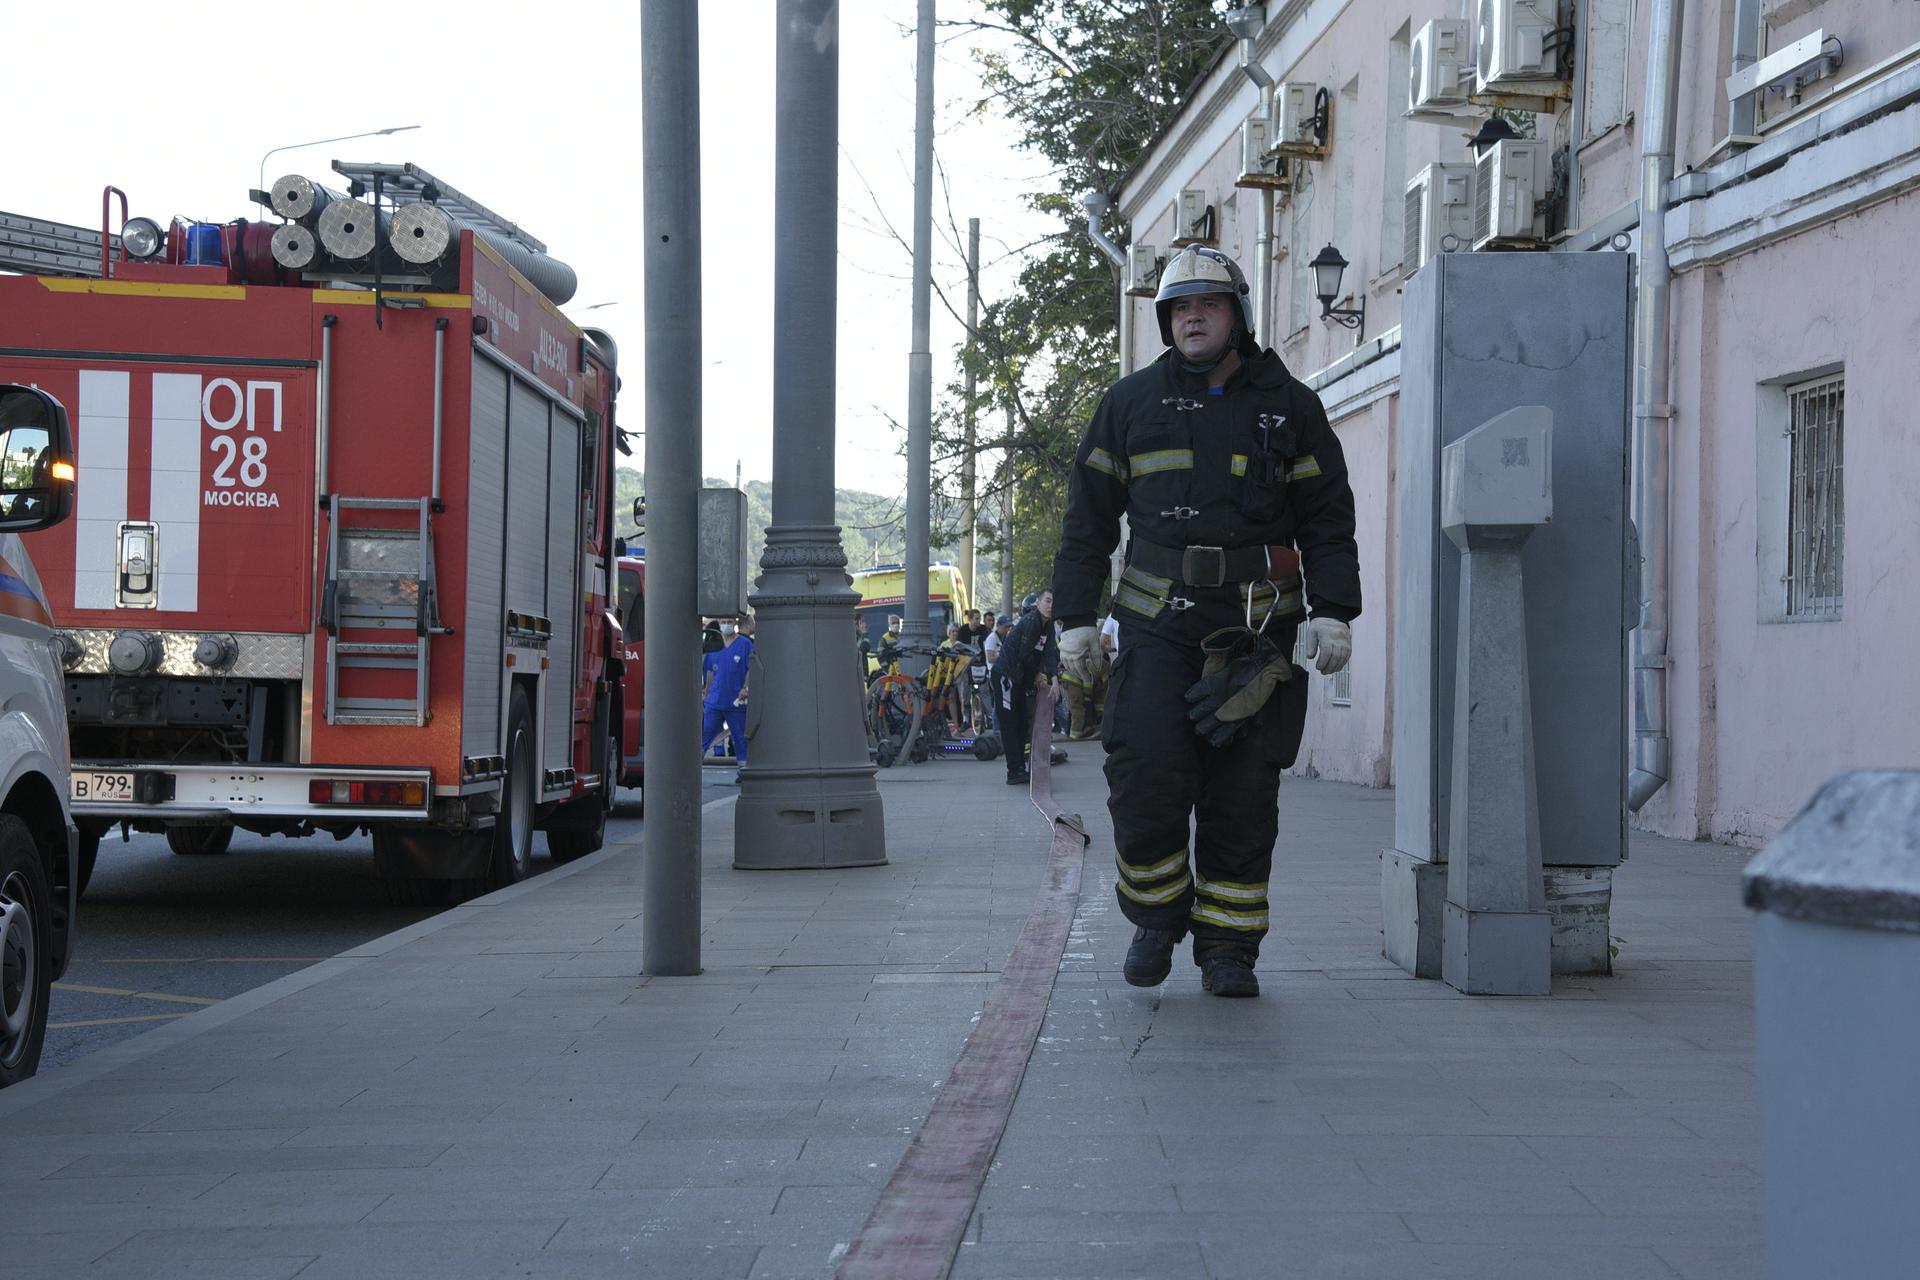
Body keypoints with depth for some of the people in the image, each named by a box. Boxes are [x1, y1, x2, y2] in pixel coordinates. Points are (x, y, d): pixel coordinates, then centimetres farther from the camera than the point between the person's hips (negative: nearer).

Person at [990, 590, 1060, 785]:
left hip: (1020, 677, 10)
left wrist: (1054, 679, -15)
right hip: (1005, 675, -10)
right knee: (1010, 724, -7)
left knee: (1022, 723, 13)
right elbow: (1025, 654, -18)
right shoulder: (1031, 621, -18)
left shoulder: (1048, 626, 8)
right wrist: (1038, 674, -4)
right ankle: (1014, 772, -7)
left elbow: (1050, 652, -2)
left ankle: (1020, 769, 20)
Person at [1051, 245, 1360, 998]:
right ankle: (1157, 919, 11)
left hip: (1258, 628, 0)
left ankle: (1228, 947, 11)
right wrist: (1076, 616, 5)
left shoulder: (1288, 407, 8)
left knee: (1243, 796, 1)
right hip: (1158, 625, 0)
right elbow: (1088, 518, 11)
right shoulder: (1130, 404, 10)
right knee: (1146, 778, -11)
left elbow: (1329, 519, 7)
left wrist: (1332, 612, -4)